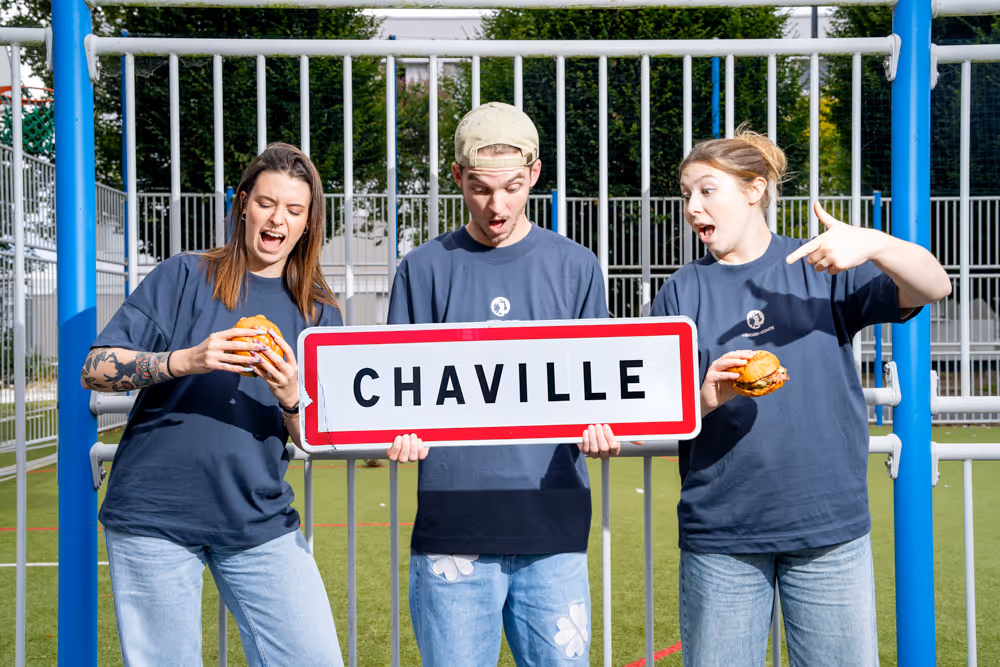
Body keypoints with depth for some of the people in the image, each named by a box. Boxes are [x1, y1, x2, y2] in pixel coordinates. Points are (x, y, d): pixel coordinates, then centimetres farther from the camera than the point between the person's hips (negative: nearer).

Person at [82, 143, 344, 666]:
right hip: (155, 512, -2)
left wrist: (291, 397, -15)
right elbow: (95, 369, -6)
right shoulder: (185, 277, 2)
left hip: (258, 521, 3)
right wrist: (186, 360, -22)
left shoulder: (319, 312, 10)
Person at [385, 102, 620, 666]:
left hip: (554, 532, 1)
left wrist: (598, 427, -11)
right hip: (453, 530, -1)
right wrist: (402, 433, -15)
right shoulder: (426, 269, 6)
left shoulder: (576, 267, 10)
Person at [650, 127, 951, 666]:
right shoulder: (682, 291, 6)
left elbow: (935, 287, -5)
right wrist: (703, 400, -17)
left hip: (828, 526, 0)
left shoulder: (823, 268, 4)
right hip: (719, 537, 1)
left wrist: (874, 243, -23)